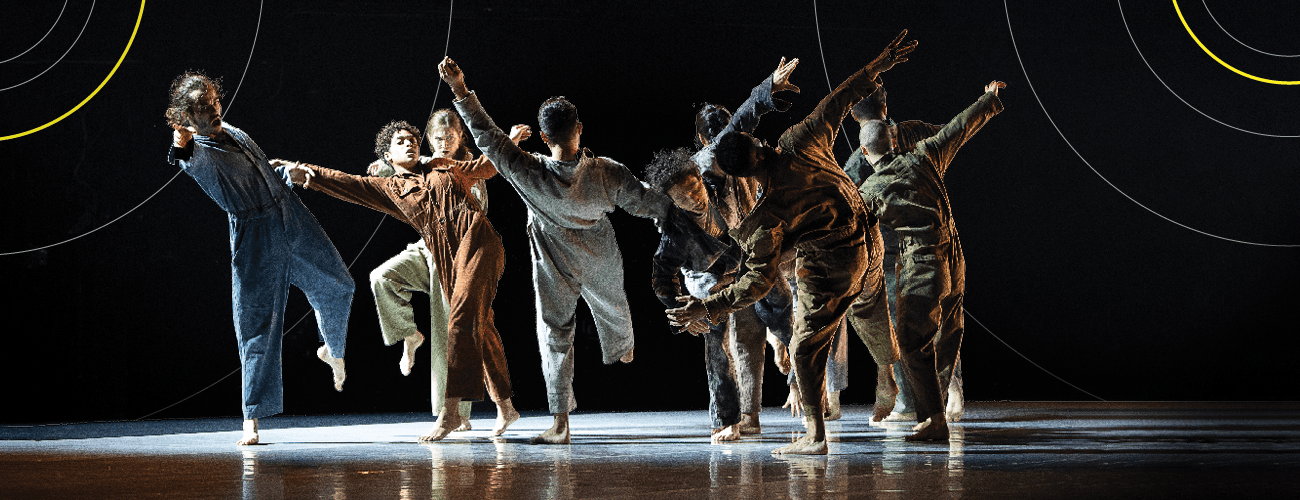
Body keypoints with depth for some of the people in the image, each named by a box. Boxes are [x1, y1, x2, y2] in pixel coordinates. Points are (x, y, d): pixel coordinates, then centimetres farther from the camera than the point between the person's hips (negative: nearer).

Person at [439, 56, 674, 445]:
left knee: (555, 333, 7)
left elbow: (487, 136, -28)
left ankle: (561, 423, 2)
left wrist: (460, 89, -24)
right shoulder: (608, 174, -28)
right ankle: (623, 351, 65)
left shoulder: (529, 174, -32)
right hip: (601, 259, 2)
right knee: (611, 306, 32)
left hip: (554, 265, -2)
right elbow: (646, 203, -13)